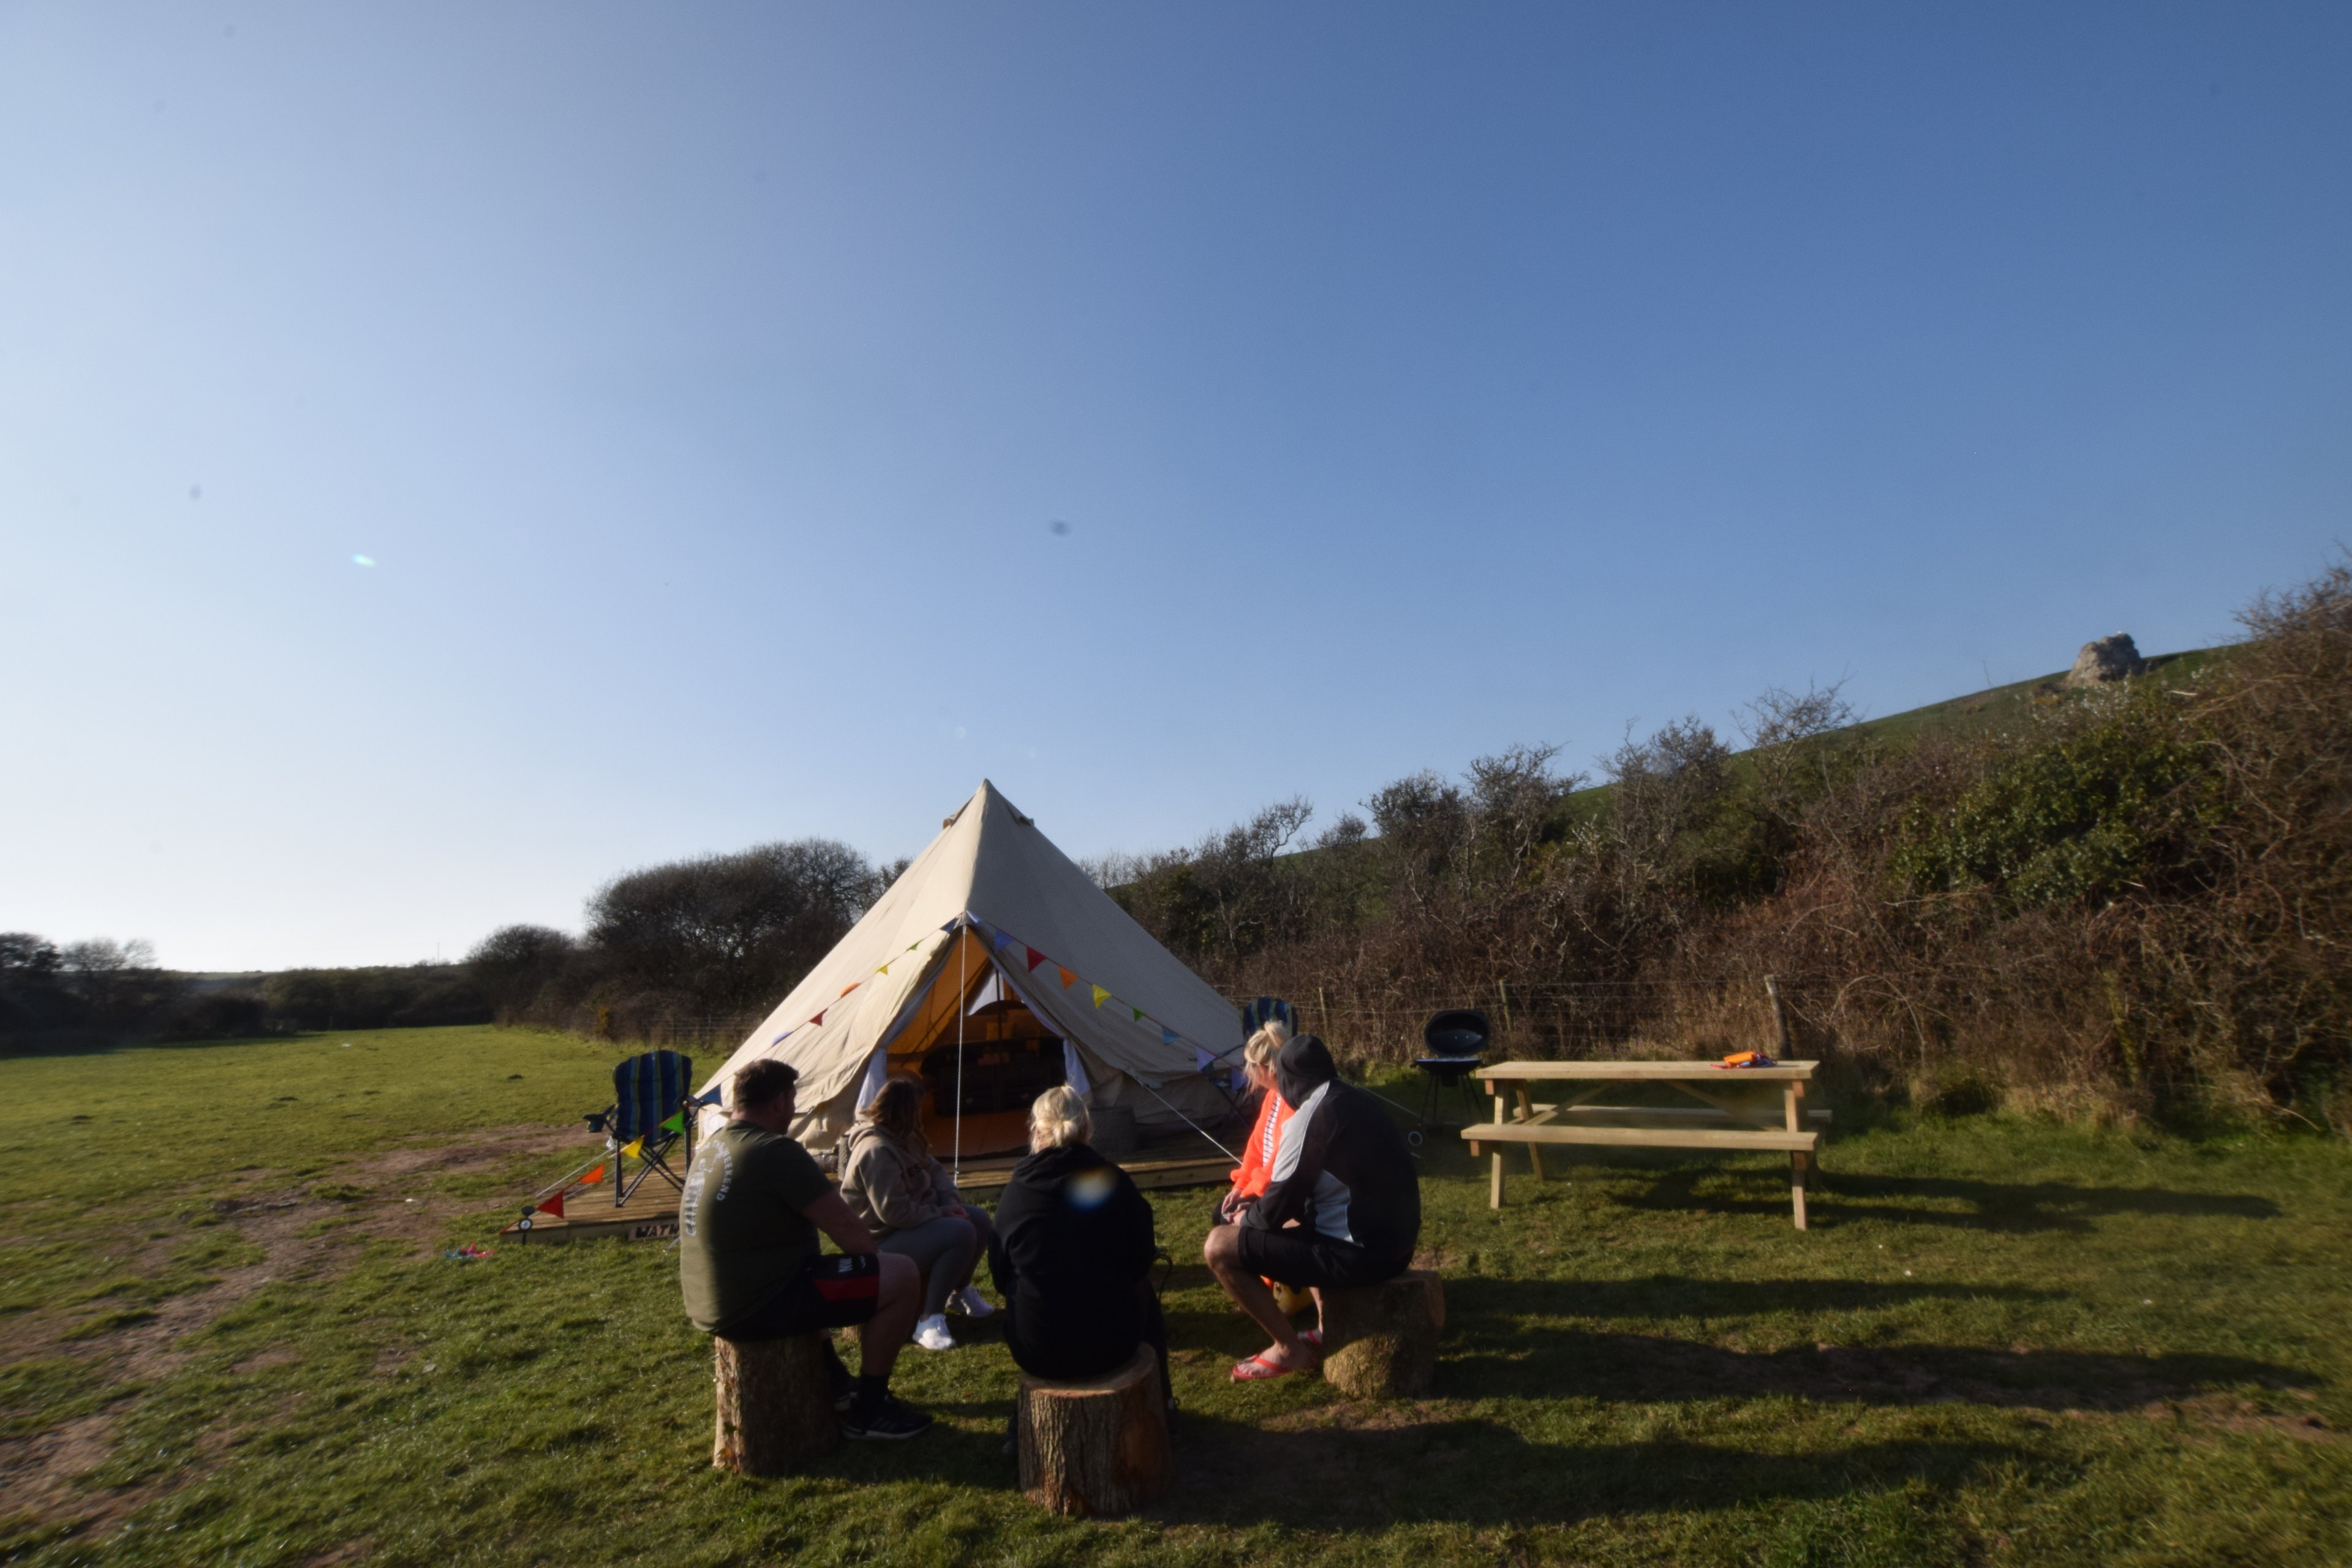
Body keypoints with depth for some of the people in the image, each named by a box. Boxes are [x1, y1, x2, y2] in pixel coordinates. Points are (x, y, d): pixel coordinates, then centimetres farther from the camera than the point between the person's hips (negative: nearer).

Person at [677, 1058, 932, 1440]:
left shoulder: (712, 1146, 9)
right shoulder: (776, 1150, -20)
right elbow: (846, 1228, -18)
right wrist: (882, 1258, 2)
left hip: (712, 1306, 10)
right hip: (758, 1307, -10)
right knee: (902, 1275, -8)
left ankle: (836, 1387, 34)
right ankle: (869, 1411, 7)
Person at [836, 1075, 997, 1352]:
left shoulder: (903, 1138, 5)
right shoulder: (876, 1150, -27)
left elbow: (934, 1170, 11)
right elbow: (895, 1213, -29)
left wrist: (951, 1202, -7)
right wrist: (941, 1213, -19)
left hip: (916, 1219, 10)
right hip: (884, 1241, -10)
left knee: (980, 1219, -1)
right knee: (962, 1233, -27)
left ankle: (960, 1291, 20)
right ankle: (929, 1319, -19)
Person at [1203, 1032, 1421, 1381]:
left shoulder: (1309, 1115, -16)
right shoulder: (1358, 1102, 10)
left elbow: (1276, 1209, -12)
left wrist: (1246, 1218, 10)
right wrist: (1256, 1214, 23)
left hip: (1360, 1252, -9)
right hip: (1394, 1244, 9)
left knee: (1219, 1247, -5)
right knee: (1293, 1224, 33)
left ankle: (1290, 1349, 7)